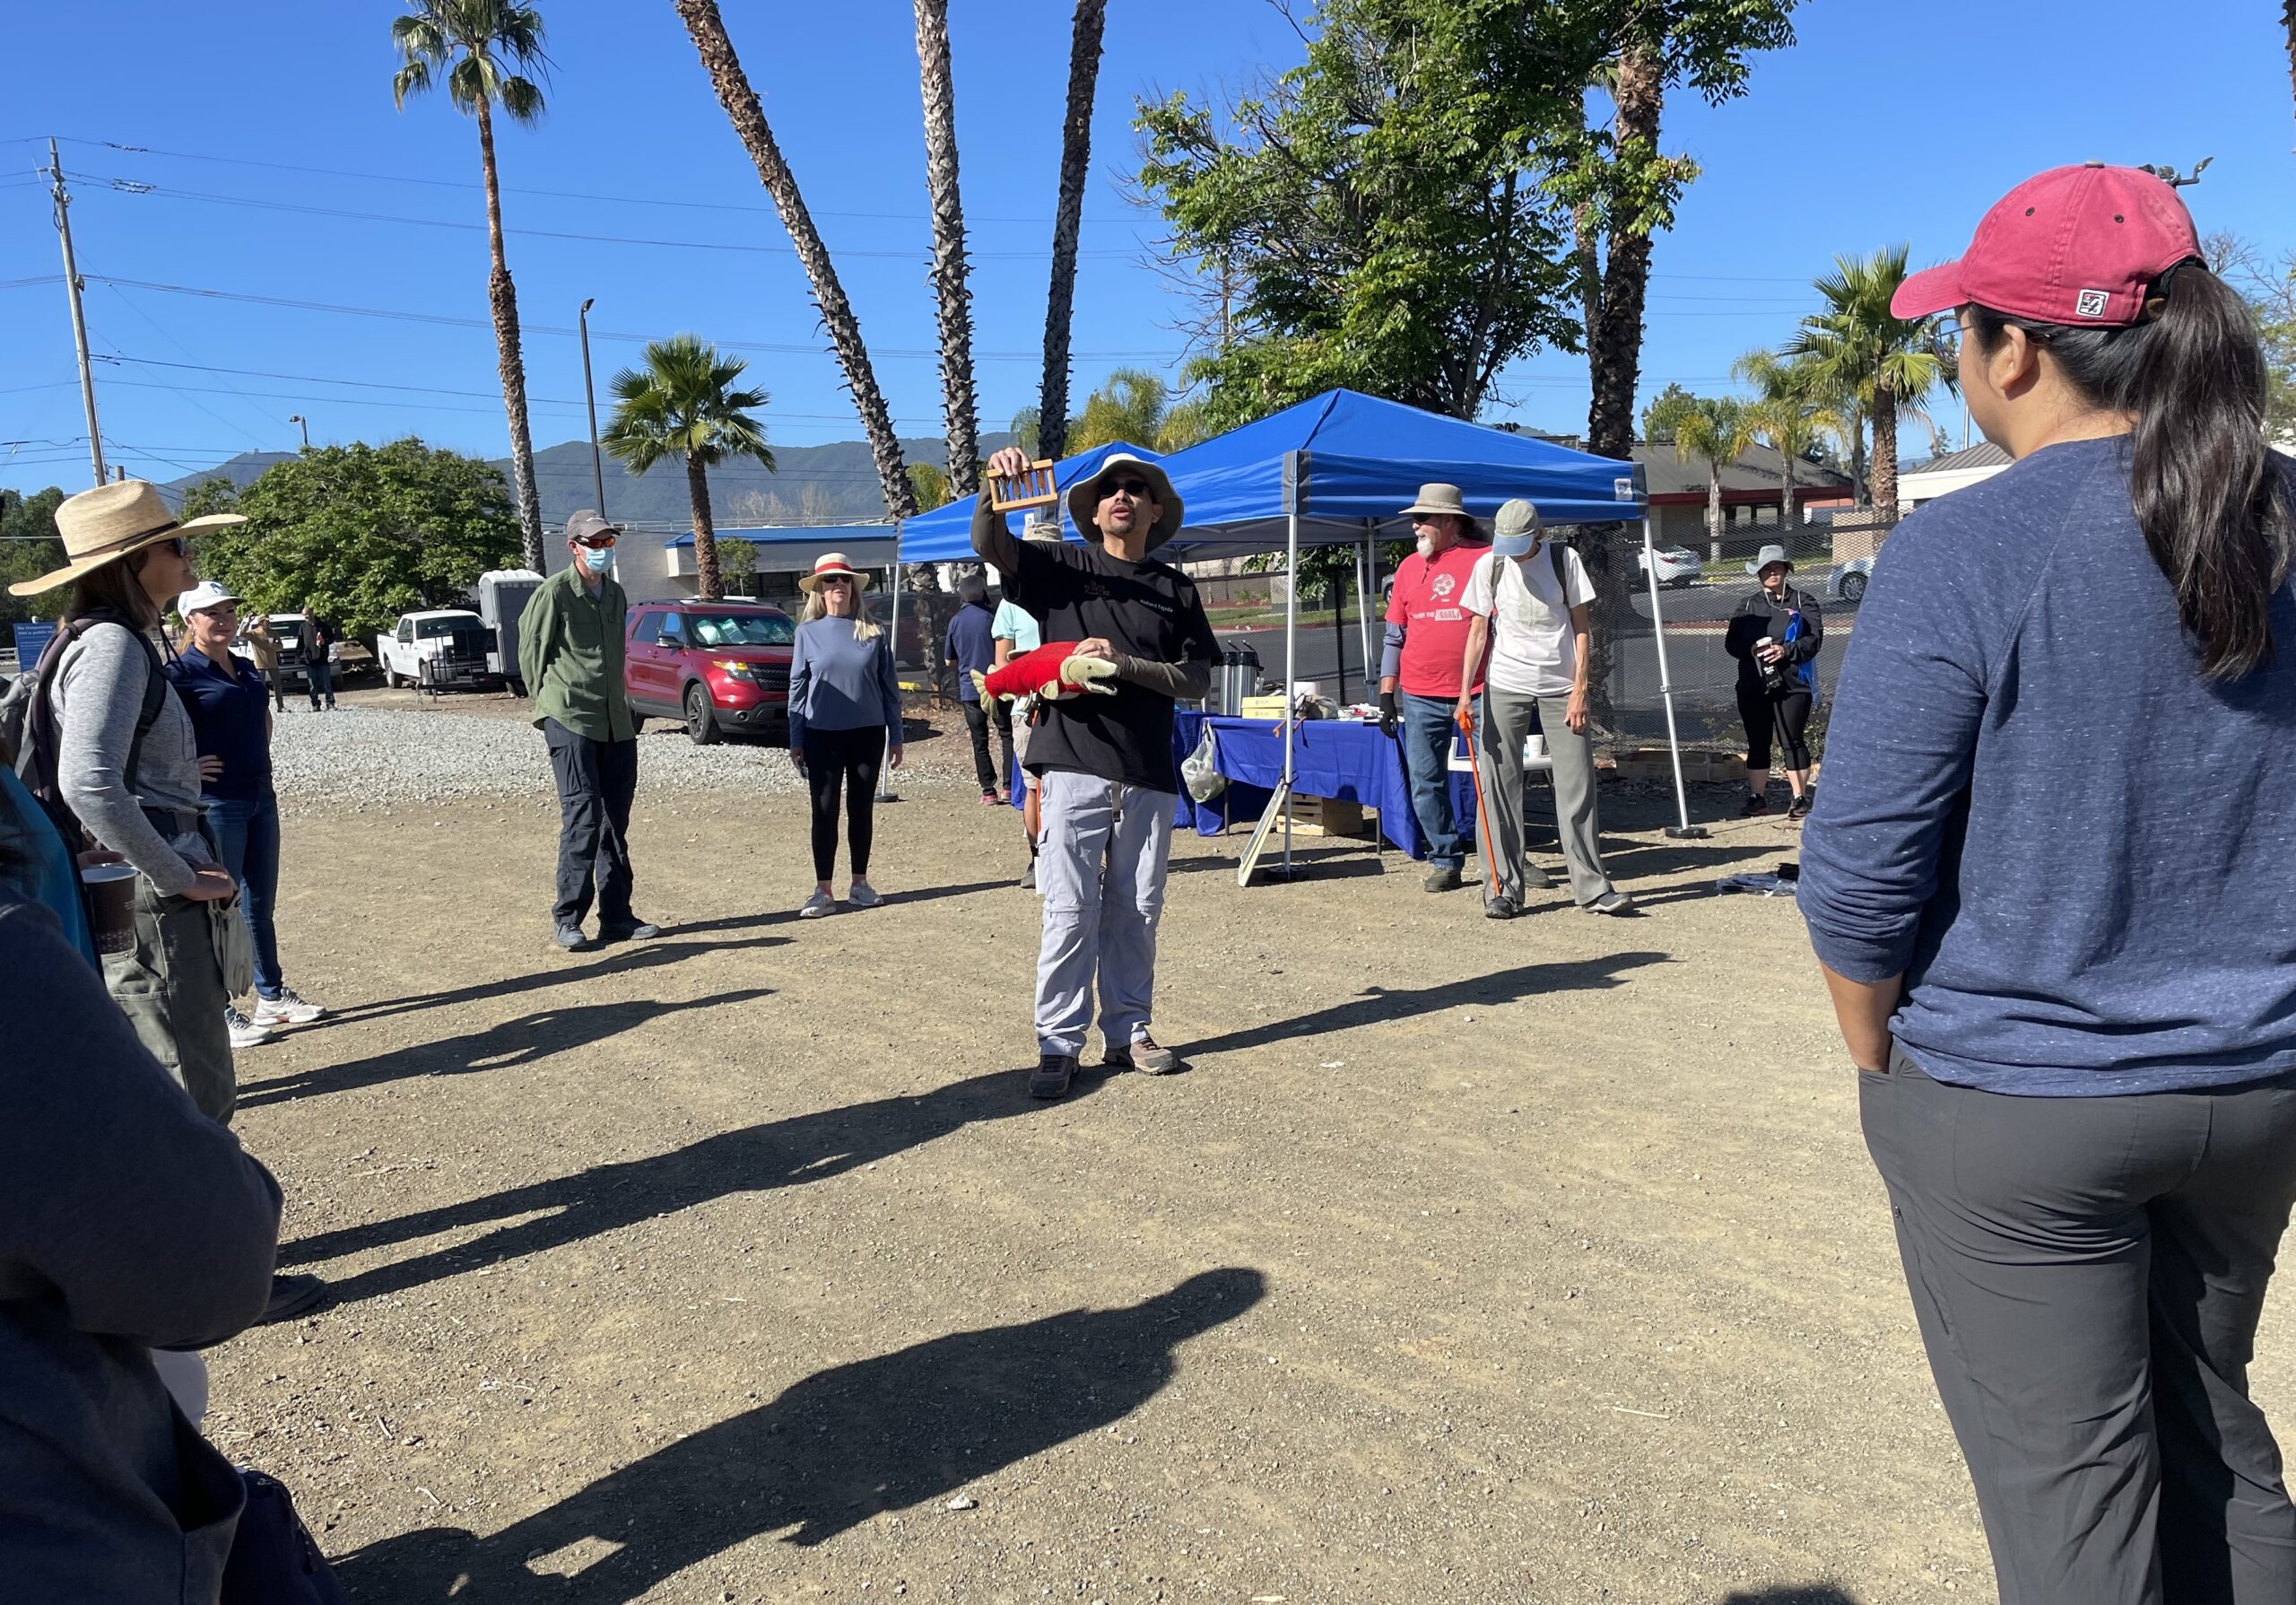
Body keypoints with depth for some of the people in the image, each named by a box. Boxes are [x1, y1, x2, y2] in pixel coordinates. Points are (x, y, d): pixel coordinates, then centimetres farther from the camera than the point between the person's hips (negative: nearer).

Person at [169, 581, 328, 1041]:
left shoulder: (246, 668, 11)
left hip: (260, 799, 7)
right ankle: (218, 1014, 10)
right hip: (215, 803, -7)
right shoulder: (180, 672, -12)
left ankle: (272, 997, 26)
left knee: (260, 904, 15)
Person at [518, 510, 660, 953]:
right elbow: (531, 652, 1)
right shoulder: (554, 592, -6)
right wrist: (549, 704, 6)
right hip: (570, 721, -7)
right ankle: (566, 919, -2)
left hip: (616, 723, 7)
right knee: (582, 817, -11)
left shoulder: (616, 594, 15)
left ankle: (617, 916, 15)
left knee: (615, 821, 8)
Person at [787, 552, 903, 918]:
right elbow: (798, 687, 3)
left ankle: (860, 883, 21)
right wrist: (795, 741, 0)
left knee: (862, 809, 9)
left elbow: (889, 686, 6)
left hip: (867, 733, 1)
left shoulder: (873, 632, 3)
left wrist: (895, 736, 4)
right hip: (822, 735, -1)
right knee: (825, 810, 1)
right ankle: (823, 891, 6)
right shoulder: (808, 632, 1)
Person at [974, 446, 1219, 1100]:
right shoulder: (1062, 566, 7)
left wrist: (1124, 662, -9)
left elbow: (1196, 678, 4)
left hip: (1149, 773, 3)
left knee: (1136, 910, 9)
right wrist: (996, 487, -25)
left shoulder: (1176, 589, 11)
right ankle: (1058, 1045, 6)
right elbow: (989, 543, -7)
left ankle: (1129, 1032, 21)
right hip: (1074, 764, -2)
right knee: (1071, 910, -2)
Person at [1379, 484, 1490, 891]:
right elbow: (1395, 636, 14)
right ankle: (1445, 860, 14)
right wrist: (1386, 693, 9)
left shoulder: (1486, 560, -2)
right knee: (1425, 783, 4)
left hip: (1479, 692, -4)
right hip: (1421, 696, 4)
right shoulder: (1409, 567, 11)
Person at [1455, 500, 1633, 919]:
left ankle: (1591, 886, 5)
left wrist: (1579, 690, -5)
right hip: (1505, 688, 0)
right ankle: (1505, 887, 5)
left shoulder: (1564, 559, 0)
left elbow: (1581, 627, 2)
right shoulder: (1489, 565, 2)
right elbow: (1478, 631, 4)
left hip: (1560, 688, 0)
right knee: (1500, 788, -2)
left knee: (1577, 786, -1)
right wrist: (1465, 692, -6)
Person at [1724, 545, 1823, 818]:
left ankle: (1800, 799, 5)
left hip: (1792, 684, -3)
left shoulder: (1802, 601, 6)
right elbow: (1730, 642, 10)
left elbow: (1815, 637, -3)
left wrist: (1786, 651, -18)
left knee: (1792, 742, -3)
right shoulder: (1749, 605, 15)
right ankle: (1757, 799, 15)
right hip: (1753, 686, 3)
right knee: (1757, 744, 7)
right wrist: (1751, 649, -11)